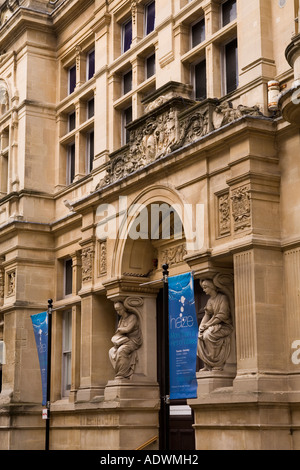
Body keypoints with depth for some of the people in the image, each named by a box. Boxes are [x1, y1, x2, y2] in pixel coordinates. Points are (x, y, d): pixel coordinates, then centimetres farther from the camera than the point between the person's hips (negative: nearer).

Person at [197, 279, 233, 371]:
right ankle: (208, 364, -16)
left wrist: (208, 324, -19)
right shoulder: (209, 301, 15)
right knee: (199, 336, -18)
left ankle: (218, 364, -23)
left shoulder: (222, 298, -8)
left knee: (208, 335, -32)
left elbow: (222, 315, -17)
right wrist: (202, 325, -8)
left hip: (224, 326, -7)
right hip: (213, 325, 7)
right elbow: (207, 315, 12)